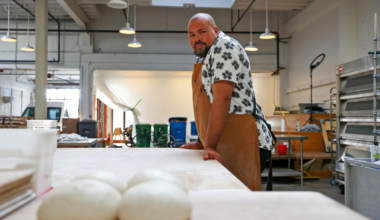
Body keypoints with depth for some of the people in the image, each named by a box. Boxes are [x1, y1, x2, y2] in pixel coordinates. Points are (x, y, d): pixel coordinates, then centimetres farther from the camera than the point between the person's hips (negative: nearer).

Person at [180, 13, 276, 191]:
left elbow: (222, 99, -22)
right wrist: (201, 142, 18)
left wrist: (210, 146, -26)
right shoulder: (204, 58, 18)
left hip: (243, 143, -9)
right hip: (225, 145, 9)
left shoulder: (224, 47, -11)